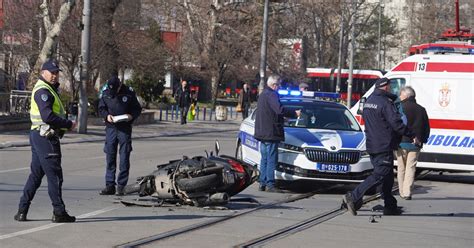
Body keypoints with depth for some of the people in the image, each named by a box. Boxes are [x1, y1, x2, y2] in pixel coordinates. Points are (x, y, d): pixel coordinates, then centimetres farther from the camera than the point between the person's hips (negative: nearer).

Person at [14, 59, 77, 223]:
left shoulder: (49, 89, 20)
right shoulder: (43, 90, -14)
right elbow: (47, 116, -24)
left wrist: (65, 123, 3)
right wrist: (69, 124, -15)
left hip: (38, 136, 11)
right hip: (46, 137, -11)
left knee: (36, 174, 12)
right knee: (54, 175, -3)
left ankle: (22, 211, 13)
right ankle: (59, 213, 2)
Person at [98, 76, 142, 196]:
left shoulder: (129, 93, -3)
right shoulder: (106, 94, 4)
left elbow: (137, 109, 4)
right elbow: (101, 108, 12)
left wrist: (131, 116, -16)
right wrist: (106, 116, -8)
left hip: (125, 128, -3)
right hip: (111, 128, 3)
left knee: (124, 158, -3)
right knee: (110, 157, 4)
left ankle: (121, 185, 3)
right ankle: (110, 185, 9)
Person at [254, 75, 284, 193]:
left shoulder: (263, 94, 17)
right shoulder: (271, 95, -15)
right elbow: (280, 110, -28)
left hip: (263, 133, 10)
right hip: (271, 133, -10)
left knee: (264, 159, 14)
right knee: (271, 159, -7)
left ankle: (262, 183, 16)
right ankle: (270, 184, -9)